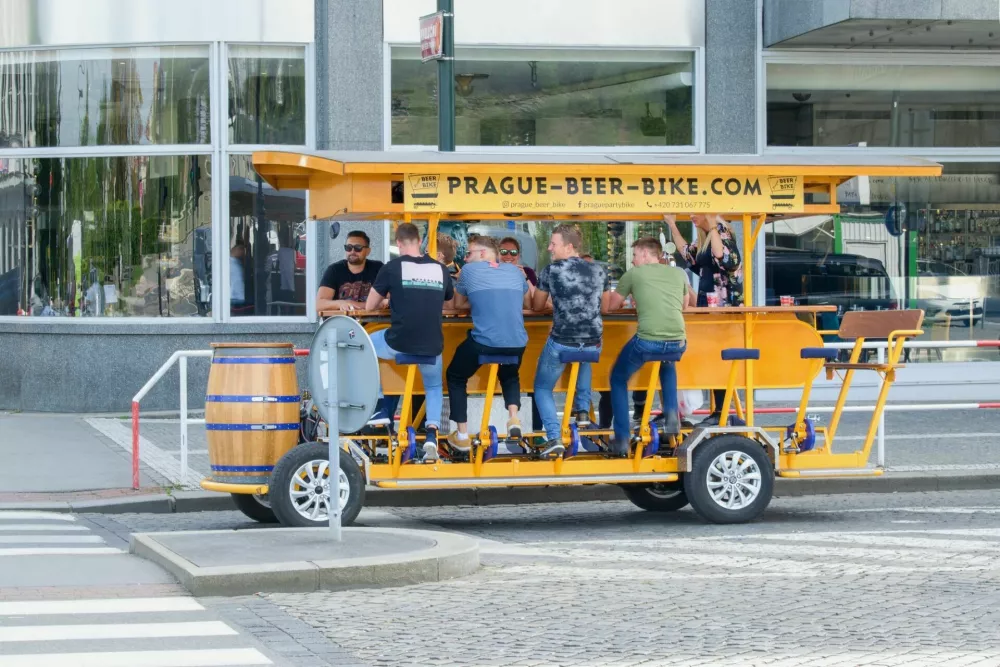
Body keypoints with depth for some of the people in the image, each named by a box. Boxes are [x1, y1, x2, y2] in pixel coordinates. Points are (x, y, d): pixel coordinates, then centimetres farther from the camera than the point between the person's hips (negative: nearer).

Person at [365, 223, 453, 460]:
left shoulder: (392, 267, -1)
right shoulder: (440, 269, 7)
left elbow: (370, 306, 8)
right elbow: (448, 303, 25)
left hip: (399, 343, -3)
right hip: (432, 345, 3)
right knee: (434, 387, 30)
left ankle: (380, 408, 23)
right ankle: (431, 434, 5)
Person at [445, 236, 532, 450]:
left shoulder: (469, 270, 8)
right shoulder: (514, 271, 17)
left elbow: (458, 304, 22)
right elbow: (528, 303, 31)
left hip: (483, 342, -3)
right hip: (517, 343, 3)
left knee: (455, 377, 25)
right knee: (509, 376, 36)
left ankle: (462, 436, 18)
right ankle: (513, 418, 11)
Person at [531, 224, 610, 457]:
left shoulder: (551, 270, -5)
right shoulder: (598, 270, 5)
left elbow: (537, 306, 9)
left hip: (561, 343, -4)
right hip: (593, 344, 4)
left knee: (542, 388, 18)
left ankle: (554, 437, -2)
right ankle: (583, 411, 31)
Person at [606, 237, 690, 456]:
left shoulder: (634, 274, 7)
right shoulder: (679, 273, 17)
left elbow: (612, 305, 17)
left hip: (647, 341, -4)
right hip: (677, 343, 4)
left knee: (618, 379, 22)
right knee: (667, 365, 40)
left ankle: (622, 440, 16)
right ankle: (671, 414, 23)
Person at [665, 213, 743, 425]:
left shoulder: (721, 231, -11)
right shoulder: (704, 238, 15)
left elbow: (723, 259, -29)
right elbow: (688, 255, 31)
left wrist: (711, 226, -26)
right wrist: (672, 226, 31)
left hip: (722, 306, -9)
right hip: (707, 304, 9)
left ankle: (721, 411, -7)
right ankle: (719, 410, 12)